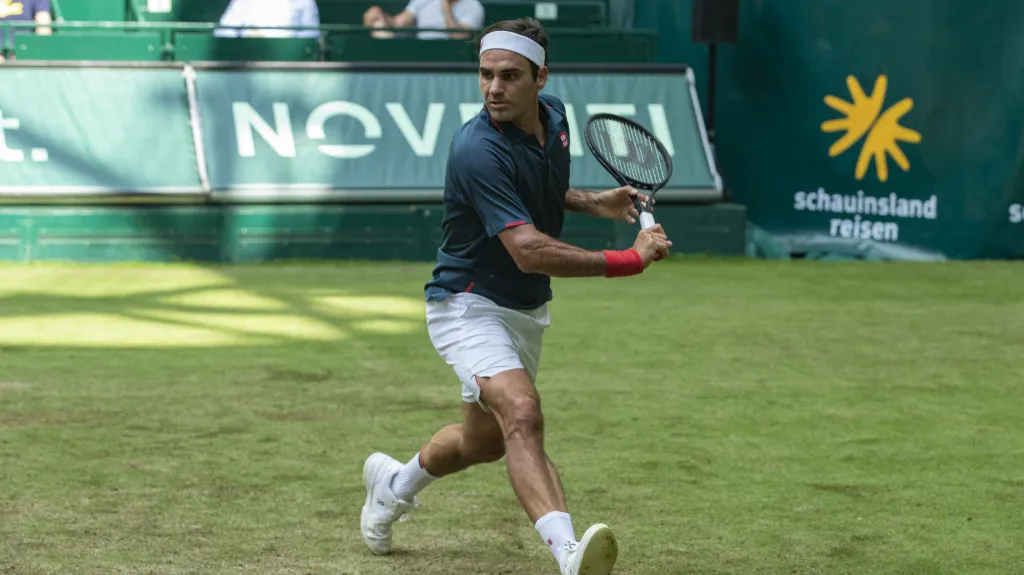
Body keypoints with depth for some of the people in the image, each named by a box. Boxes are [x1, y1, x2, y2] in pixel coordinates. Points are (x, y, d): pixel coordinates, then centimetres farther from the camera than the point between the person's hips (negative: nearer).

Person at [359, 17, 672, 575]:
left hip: (526, 310, 8)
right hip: (467, 304, -8)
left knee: (484, 440, 22)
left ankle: (394, 482, 51)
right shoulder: (478, 149, -28)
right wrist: (630, 260, -33)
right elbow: (529, 251, -35)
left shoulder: (553, 114, -1)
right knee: (522, 412, -32)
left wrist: (592, 202, 4)